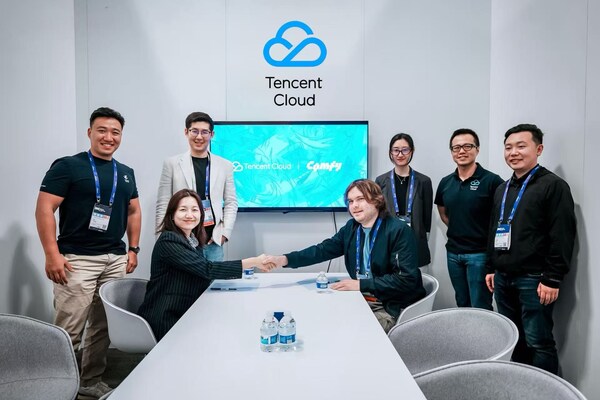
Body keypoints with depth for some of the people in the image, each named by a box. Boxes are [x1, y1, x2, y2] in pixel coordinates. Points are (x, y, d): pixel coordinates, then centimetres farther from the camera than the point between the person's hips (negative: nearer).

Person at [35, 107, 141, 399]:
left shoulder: (125, 173, 13)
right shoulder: (67, 166, -4)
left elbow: (133, 212, 19)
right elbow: (44, 210, -9)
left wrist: (133, 249, 11)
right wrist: (52, 254, -15)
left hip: (116, 260, 6)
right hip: (77, 260, -5)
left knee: (103, 327, 12)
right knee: (68, 331, -4)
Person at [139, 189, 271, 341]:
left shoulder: (194, 240, 8)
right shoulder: (168, 241, -18)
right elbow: (207, 269, -24)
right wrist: (253, 262, -24)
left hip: (184, 315, 7)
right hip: (164, 322, -7)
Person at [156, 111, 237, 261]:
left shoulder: (225, 165, 7)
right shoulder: (172, 164, 3)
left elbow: (231, 202, 8)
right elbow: (163, 204, 2)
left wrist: (225, 232, -2)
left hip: (213, 242, 2)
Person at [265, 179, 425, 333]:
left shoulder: (399, 230, -14)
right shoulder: (351, 228, 7)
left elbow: (407, 279, -19)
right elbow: (323, 250, 5)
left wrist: (361, 284, -21)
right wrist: (285, 259, -10)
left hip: (393, 307, -6)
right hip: (361, 299, 6)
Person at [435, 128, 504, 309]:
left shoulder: (492, 181, -11)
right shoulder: (445, 183, 6)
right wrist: (459, 231, 8)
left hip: (480, 254, -5)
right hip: (453, 253, 5)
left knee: (480, 309, 3)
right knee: (462, 305, 18)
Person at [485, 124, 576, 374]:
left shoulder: (553, 186, -7)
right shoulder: (502, 189, 16)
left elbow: (562, 236, -13)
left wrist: (553, 279, -16)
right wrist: (491, 268, 17)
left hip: (533, 280, -7)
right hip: (503, 279, 7)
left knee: (537, 342, -1)